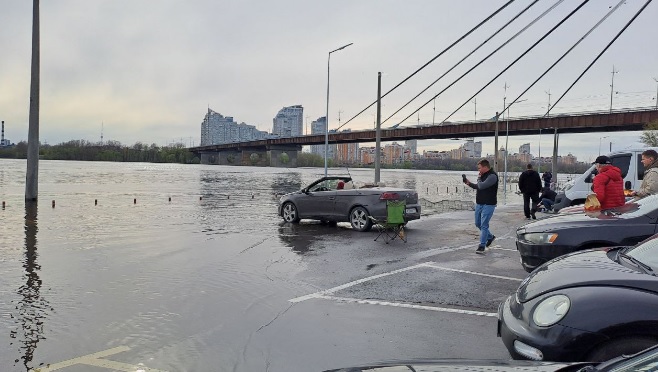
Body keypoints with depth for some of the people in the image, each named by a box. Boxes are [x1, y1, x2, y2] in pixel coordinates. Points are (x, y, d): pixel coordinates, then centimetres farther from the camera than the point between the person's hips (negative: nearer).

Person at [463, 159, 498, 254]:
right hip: (479, 203, 9)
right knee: (478, 224, 17)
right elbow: (478, 187, 21)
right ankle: (490, 237, 37)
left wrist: (479, 179, -7)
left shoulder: (492, 176, -18)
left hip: (488, 205, -9)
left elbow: (481, 186, -27)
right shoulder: (483, 175, 11)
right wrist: (469, 183, 7)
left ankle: (482, 246, -1)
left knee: (484, 225, -7)